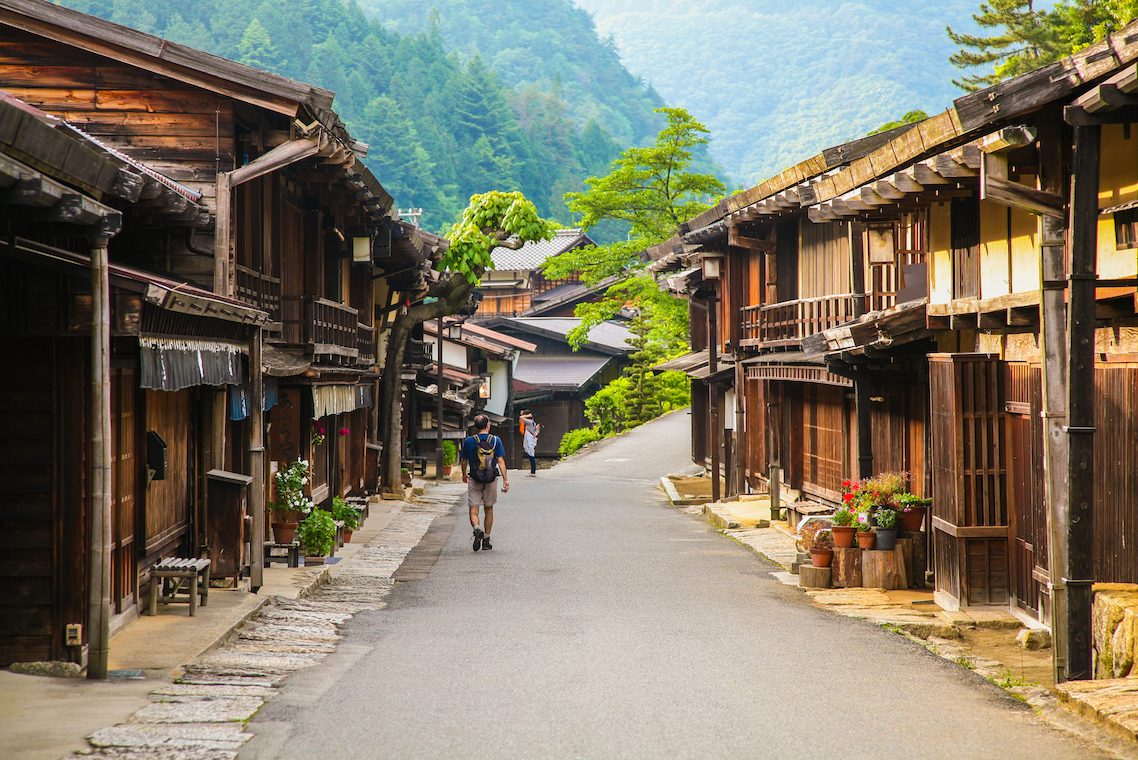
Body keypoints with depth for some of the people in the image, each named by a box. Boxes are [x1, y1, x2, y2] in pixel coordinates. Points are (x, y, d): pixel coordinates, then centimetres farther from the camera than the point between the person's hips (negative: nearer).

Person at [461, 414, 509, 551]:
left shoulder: (469, 441, -3)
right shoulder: (496, 440, -4)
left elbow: (464, 461, 6)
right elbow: (501, 461, -10)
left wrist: (464, 475, 25)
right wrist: (505, 479, -9)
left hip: (474, 479, -1)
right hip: (491, 479, 1)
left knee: (473, 510, 0)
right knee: (488, 509, 15)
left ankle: (477, 528, -30)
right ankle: (486, 540, 18)